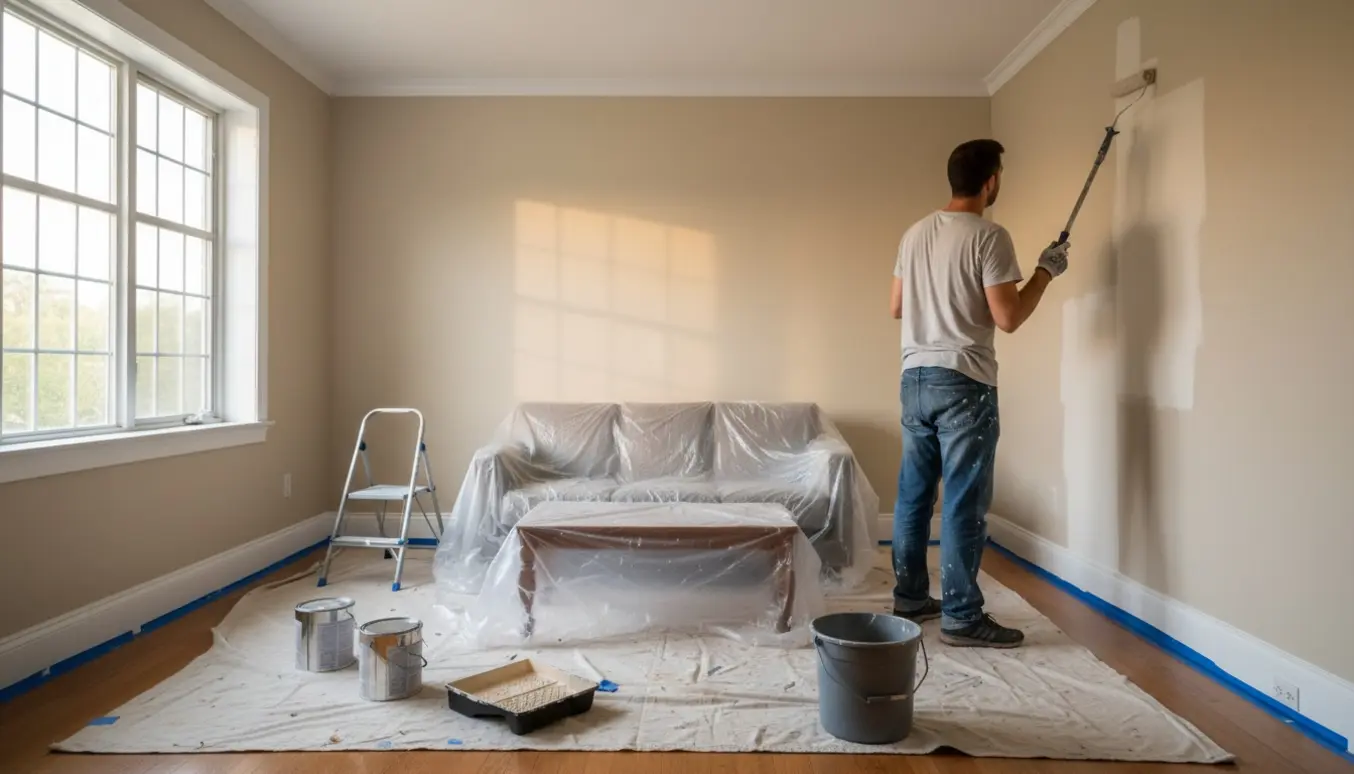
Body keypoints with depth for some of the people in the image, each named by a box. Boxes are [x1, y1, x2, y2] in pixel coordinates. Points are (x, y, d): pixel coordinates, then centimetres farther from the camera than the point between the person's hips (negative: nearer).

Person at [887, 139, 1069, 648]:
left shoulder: (914, 233, 11)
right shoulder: (989, 237, -11)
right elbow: (1008, 318, -14)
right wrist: (1046, 272, 0)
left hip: (915, 378, 8)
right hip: (964, 383, -7)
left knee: (914, 493, 14)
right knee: (965, 503, -1)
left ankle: (910, 597, 24)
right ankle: (961, 617, 7)